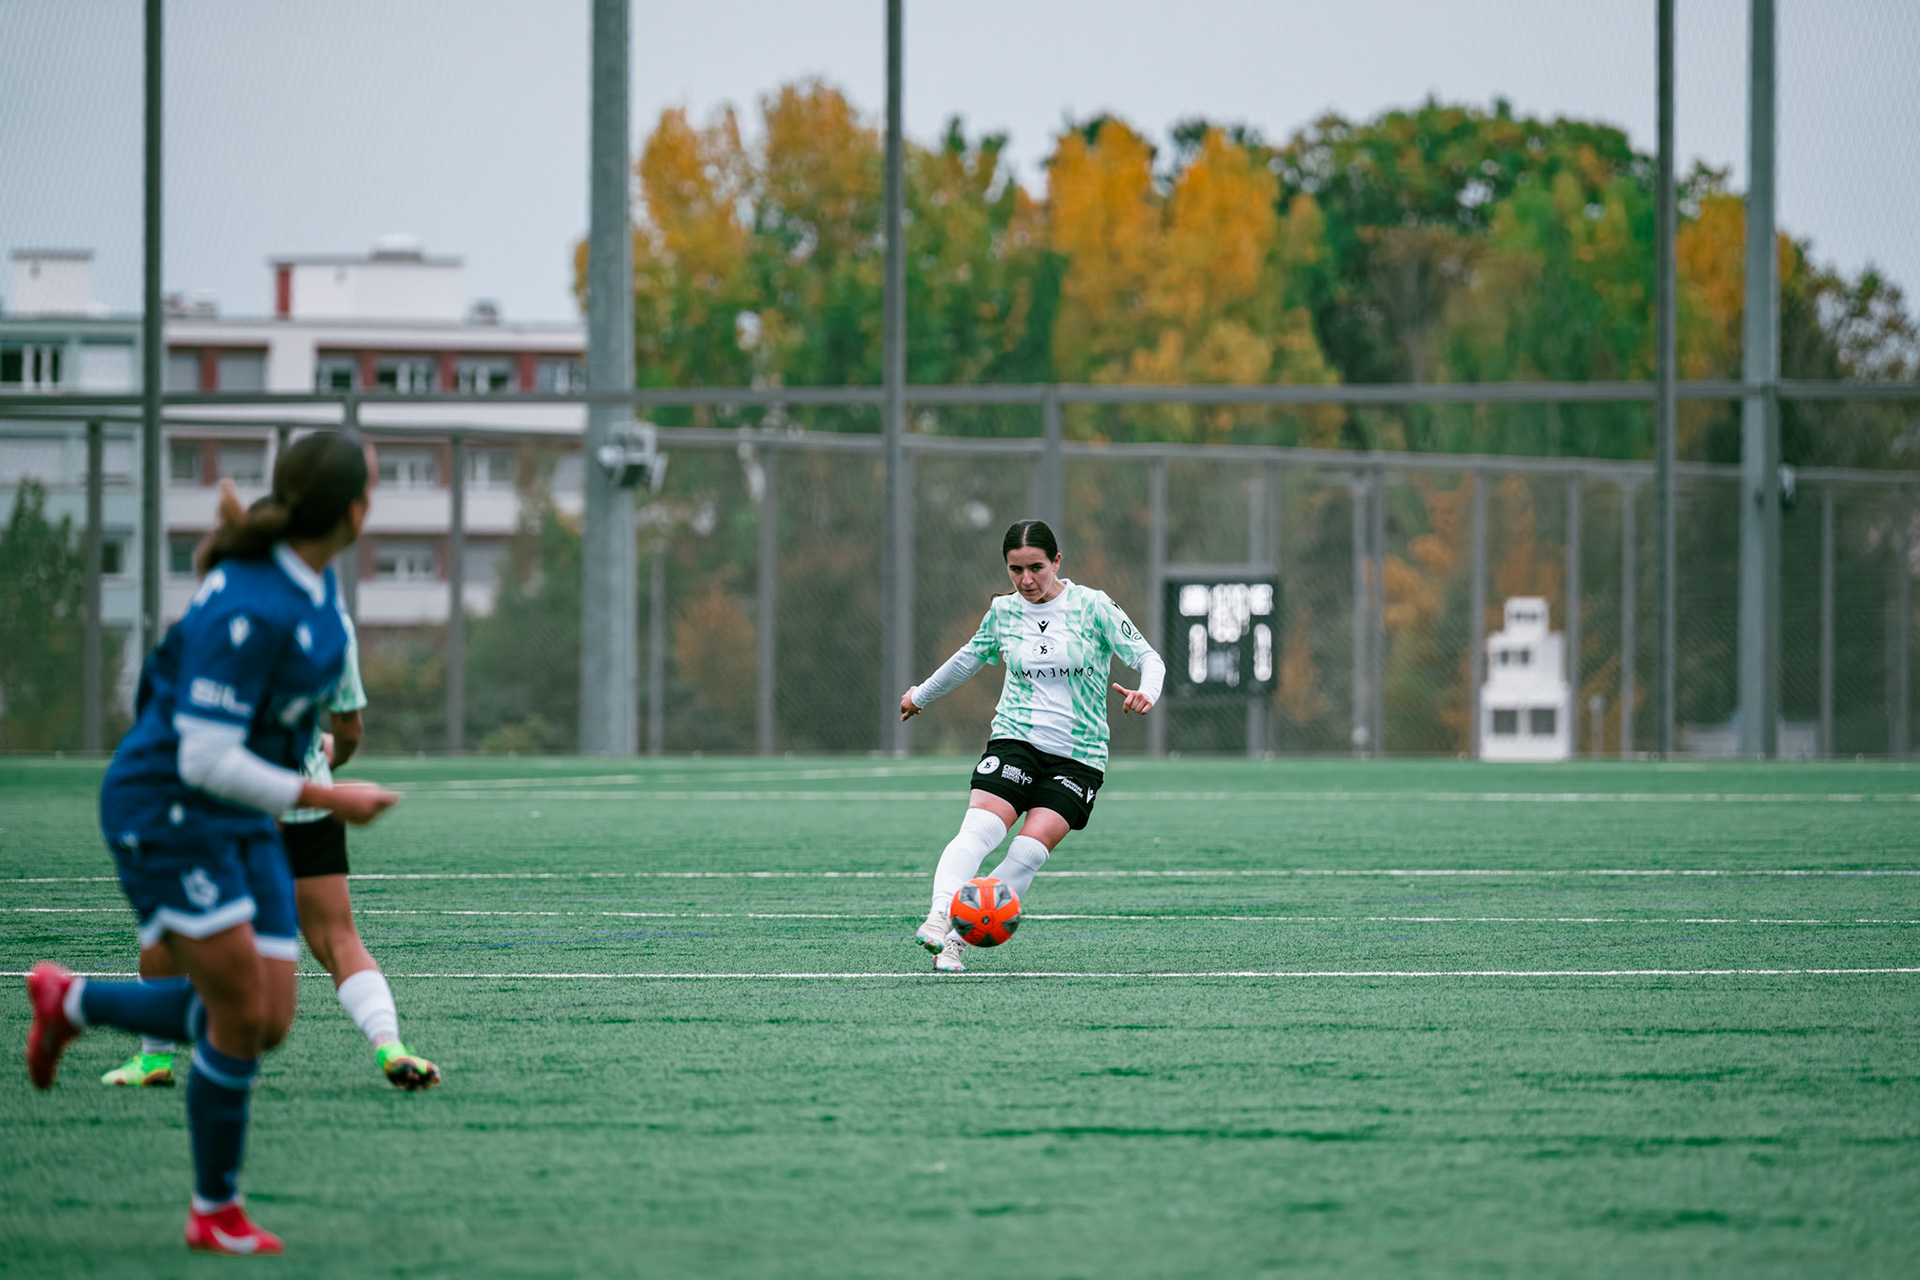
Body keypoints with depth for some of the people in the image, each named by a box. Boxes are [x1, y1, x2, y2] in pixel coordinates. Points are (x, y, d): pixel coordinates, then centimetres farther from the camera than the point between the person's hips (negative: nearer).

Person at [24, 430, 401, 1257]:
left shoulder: (312, 576, -2)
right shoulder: (248, 612, -29)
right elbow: (205, 760, -29)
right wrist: (325, 798, -25)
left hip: (240, 819, 9)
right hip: (163, 811, -9)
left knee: (269, 1025, 5)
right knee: (241, 1012, -9)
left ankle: (71, 1001, 26)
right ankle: (215, 1212, 10)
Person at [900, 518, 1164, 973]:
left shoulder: (1092, 606, -3)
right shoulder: (1003, 612, 7)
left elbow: (1147, 657, -3)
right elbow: (969, 658, 27)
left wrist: (1146, 693, -26)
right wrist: (922, 694, 40)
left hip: (1079, 756, -2)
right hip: (1015, 740, 2)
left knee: (1030, 851, -18)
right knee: (979, 829, -24)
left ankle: (957, 938, -14)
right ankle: (940, 917, -38)